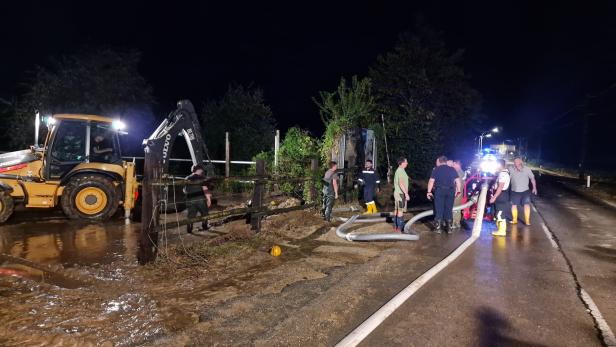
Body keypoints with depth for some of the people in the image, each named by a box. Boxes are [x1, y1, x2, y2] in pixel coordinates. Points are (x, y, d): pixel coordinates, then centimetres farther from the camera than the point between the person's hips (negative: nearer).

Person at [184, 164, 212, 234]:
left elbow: (185, 191, 11)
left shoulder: (187, 179, 9)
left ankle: (189, 229, 5)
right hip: (200, 199, -3)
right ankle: (204, 226, 18)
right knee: (204, 213, 16)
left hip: (190, 200, 3)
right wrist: (208, 198, -9)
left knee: (191, 215, 8)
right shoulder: (201, 178, -5)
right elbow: (205, 189, -12)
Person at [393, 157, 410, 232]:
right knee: (400, 211, -8)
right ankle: (399, 228, -7)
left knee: (397, 210, 12)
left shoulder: (398, 170, 14)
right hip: (401, 193, -10)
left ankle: (395, 226, 17)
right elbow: (401, 183, -25)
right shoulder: (401, 171, -17)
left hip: (397, 193, 10)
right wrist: (406, 194, -25)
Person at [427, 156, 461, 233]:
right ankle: (449, 227, 15)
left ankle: (438, 228, 3)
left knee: (439, 209, 2)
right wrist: (458, 190, 14)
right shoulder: (452, 169, 10)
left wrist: (429, 191, 0)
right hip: (450, 191, 2)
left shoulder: (436, 169, 2)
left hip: (439, 190, -2)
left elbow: (431, 181, -3)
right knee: (449, 209, 10)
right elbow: (457, 181, 7)